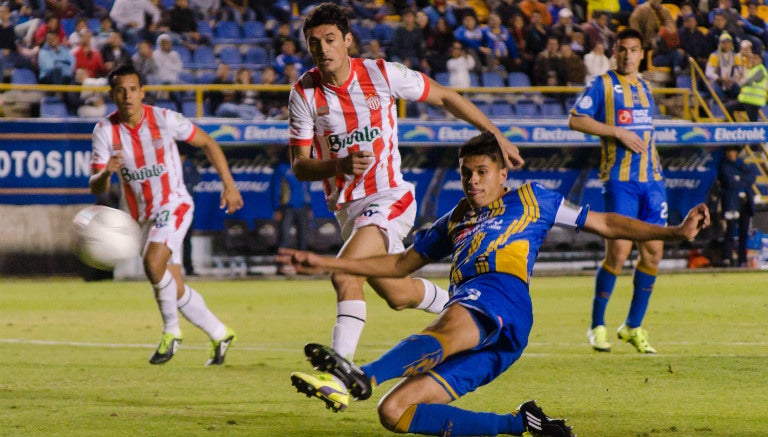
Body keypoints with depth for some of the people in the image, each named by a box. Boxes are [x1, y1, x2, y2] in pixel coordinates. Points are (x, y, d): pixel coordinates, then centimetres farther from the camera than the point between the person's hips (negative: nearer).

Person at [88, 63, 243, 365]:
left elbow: (207, 143, 1)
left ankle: (171, 330, -10)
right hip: (140, 215, 4)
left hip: (173, 205, -4)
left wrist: (229, 185, -2)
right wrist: (106, 173, -34)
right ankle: (220, 335, 27)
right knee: (176, 290, 7)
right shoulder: (105, 131, -8)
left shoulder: (164, 119, -13)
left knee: (153, 262, -29)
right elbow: (95, 188, -11)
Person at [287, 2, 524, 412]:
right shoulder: (304, 93, -7)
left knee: (345, 274, -26)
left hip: (389, 197, -5)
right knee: (396, 293, 16)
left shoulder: (382, 74, -12)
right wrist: (338, 165, -27)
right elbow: (298, 165, -6)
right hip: (346, 205, 5)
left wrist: (498, 137, 6)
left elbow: (445, 97, 3)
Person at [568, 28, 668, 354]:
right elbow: (575, 120, -9)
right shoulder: (602, 85, -1)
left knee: (653, 251, 2)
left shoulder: (644, 88, 18)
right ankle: (597, 326, 1)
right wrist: (618, 132, -15)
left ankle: (633, 327, 13)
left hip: (651, 179, 6)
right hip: (620, 178, -6)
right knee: (618, 252, -13)